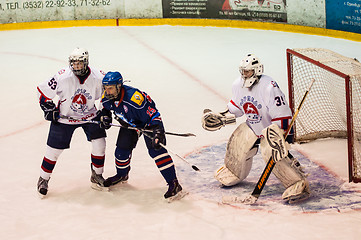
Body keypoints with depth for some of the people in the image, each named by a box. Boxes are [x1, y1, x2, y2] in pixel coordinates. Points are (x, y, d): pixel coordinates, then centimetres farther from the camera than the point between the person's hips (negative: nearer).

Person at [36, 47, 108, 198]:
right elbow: (43, 91, -12)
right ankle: (43, 179, 19)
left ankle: (97, 174, 13)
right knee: (54, 149, 0)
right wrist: (49, 109, -12)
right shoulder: (62, 77, -25)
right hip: (64, 117, -2)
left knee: (99, 143, -10)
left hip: (89, 115, 2)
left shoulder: (98, 78, -18)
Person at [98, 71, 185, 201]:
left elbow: (153, 116, -34)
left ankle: (174, 184, -22)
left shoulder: (134, 98, -39)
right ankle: (122, 175, 37)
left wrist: (158, 133, -43)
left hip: (147, 122, -7)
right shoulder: (107, 98, -17)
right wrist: (105, 117, -5)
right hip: (129, 124, 7)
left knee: (155, 149, -21)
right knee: (122, 150, 3)